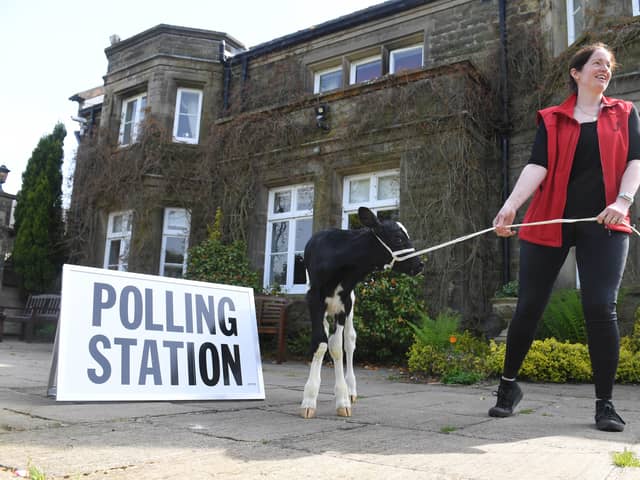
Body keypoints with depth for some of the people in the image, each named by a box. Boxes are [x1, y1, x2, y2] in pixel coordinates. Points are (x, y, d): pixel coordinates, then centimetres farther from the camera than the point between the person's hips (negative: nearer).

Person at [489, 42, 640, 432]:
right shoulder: (551, 120, 10)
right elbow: (537, 166, -4)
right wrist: (511, 206, -22)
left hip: (602, 223, 1)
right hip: (550, 220, 0)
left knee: (601, 308, -10)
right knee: (529, 306, 1)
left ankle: (605, 403, 5)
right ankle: (508, 385, 19)